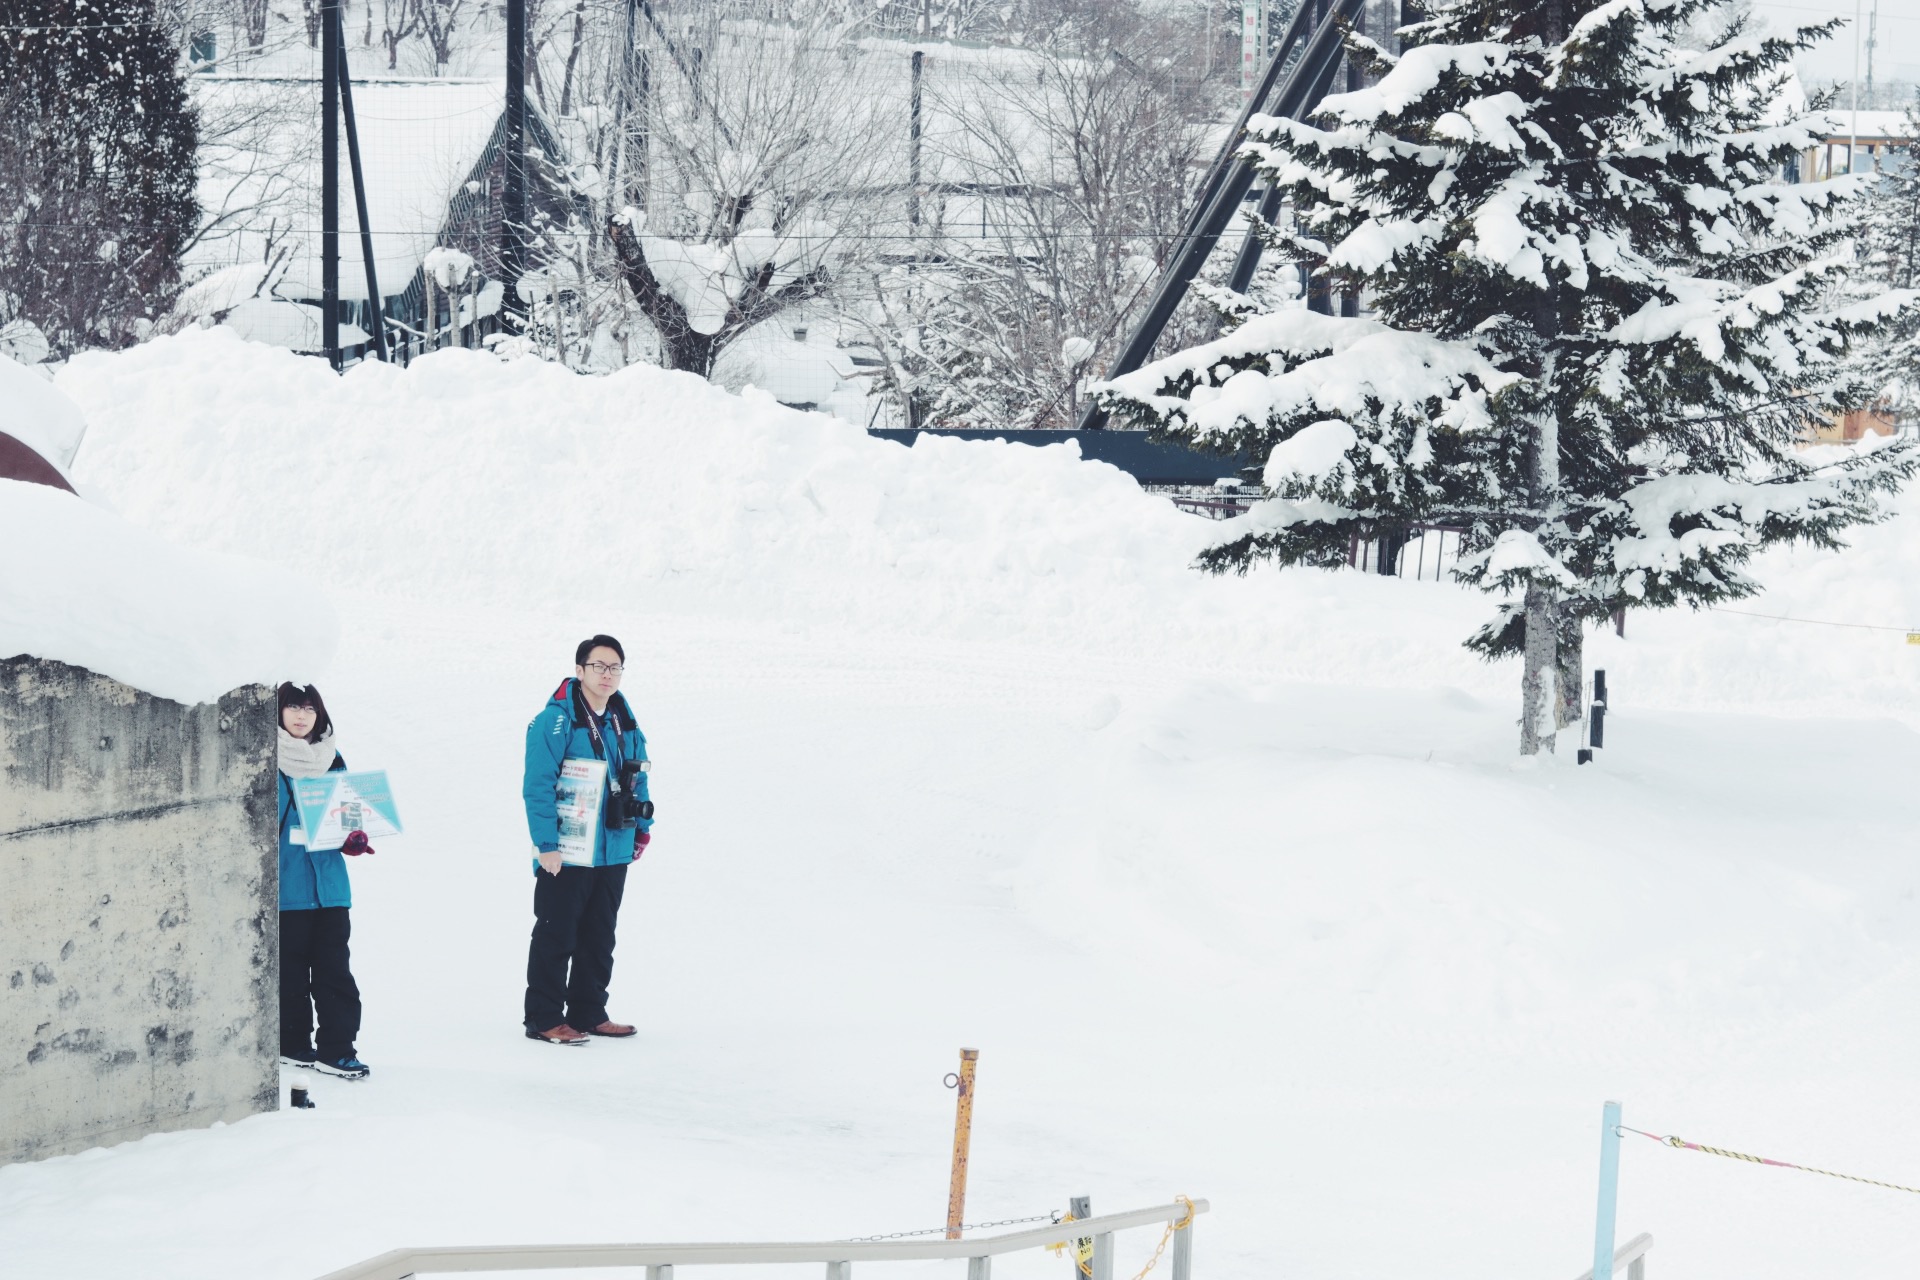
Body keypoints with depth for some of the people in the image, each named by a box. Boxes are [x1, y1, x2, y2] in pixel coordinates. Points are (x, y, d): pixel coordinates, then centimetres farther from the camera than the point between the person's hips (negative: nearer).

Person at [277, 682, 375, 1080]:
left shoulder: (331, 760, 13)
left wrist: (354, 838, -1)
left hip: (328, 880, 4)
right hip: (284, 884, -4)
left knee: (333, 967, 1)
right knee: (290, 968, 2)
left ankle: (337, 1047, 3)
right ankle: (293, 1044, 14)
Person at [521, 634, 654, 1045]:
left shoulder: (624, 723, 10)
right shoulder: (556, 721, -14)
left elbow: (637, 777, 21)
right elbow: (538, 786, -16)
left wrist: (643, 827, 19)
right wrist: (546, 844, -19)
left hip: (613, 852, 7)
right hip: (566, 855, -7)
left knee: (599, 937, 14)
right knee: (556, 937, -2)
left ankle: (589, 1012, 23)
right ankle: (544, 1019, 4)